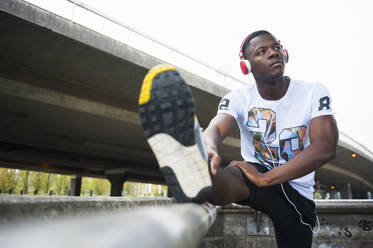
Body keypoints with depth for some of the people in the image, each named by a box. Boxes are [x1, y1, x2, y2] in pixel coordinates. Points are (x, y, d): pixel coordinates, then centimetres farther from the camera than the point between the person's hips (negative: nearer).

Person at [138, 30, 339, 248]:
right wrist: (210, 150, -54)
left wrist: (266, 178, -32)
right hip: (256, 173, -1)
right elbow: (216, 128, -27)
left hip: (297, 193, 2)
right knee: (230, 176, -34)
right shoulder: (239, 98, -8)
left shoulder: (314, 92, -10)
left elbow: (326, 147, -22)